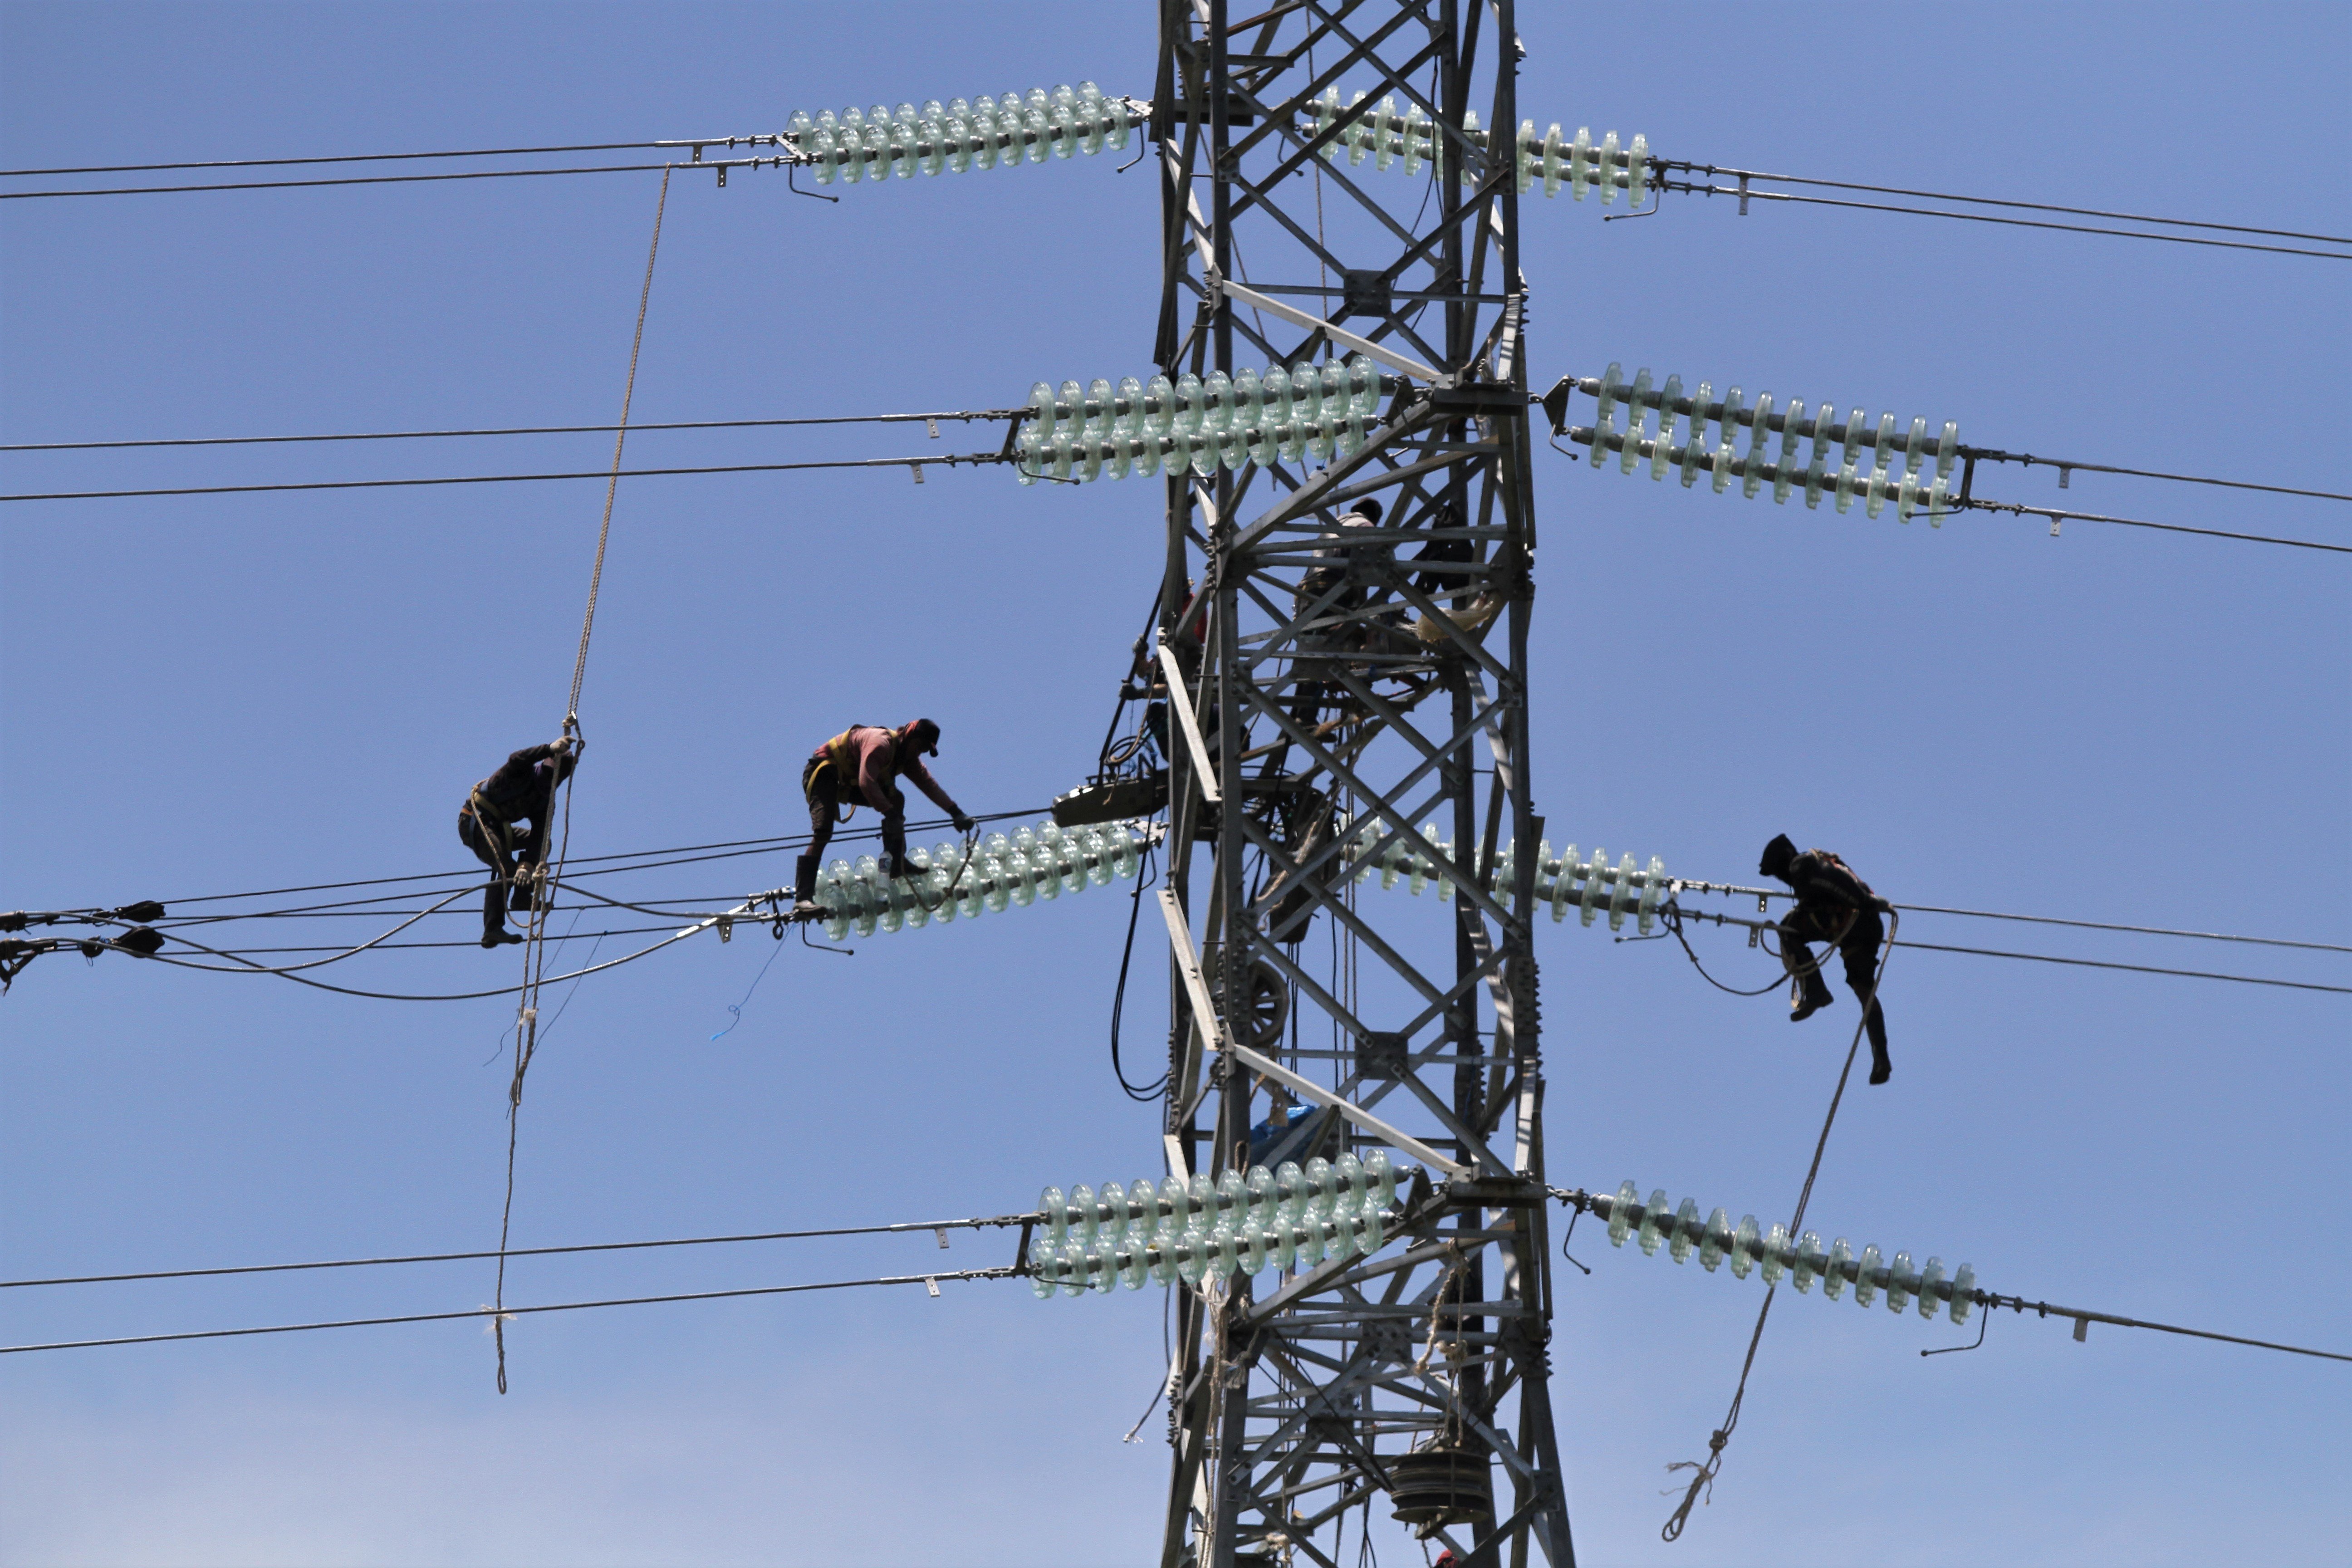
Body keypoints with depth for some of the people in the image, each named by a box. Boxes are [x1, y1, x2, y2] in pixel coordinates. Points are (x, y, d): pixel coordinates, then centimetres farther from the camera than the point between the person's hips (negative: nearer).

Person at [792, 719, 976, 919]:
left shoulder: (908, 758, 6)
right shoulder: (881, 743, -25)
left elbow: (929, 784, 4)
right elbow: (866, 783, -35)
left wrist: (956, 812, -3)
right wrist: (889, 813, -37)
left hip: (847, 781, 9)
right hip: (823, 773, -9)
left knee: (896, 799, -2)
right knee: (823, 833, -26)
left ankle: (896, 865, -3)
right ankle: (802, 899, -35)